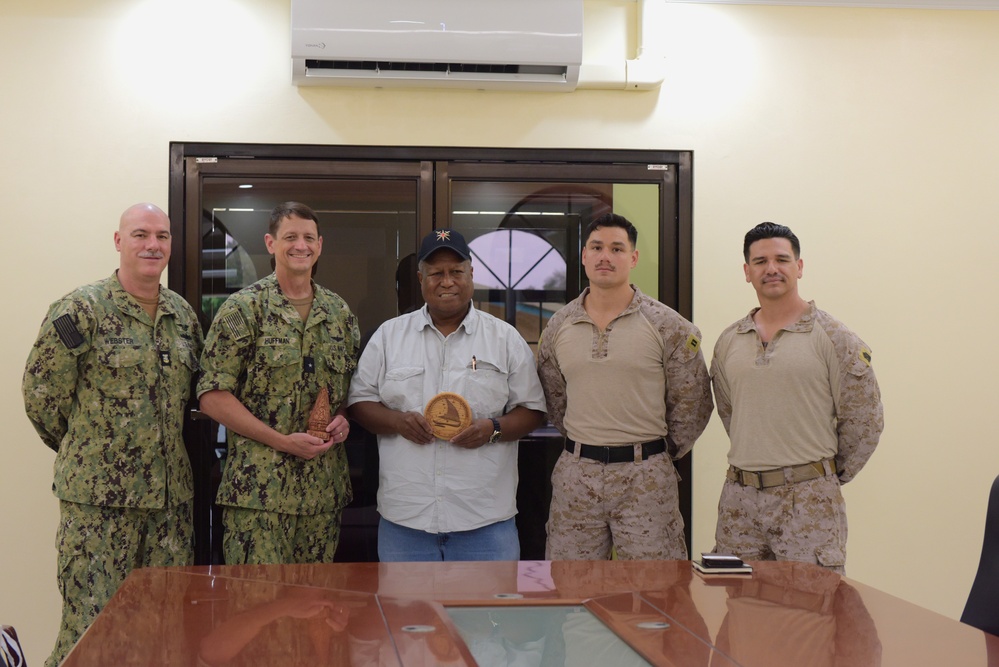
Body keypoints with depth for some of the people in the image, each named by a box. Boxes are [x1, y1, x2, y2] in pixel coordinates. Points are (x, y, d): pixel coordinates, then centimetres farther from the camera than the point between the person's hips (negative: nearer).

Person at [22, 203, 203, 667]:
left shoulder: (183, 314, 10)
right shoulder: (81, 310, -9)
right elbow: (41, 393, -6)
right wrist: (84, 451, 3)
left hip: (171, 492, 6)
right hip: (98, 494, -6)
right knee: (91, 623, -3)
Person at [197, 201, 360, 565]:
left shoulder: (340, 313, 13)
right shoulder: (243, 309, -3)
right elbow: (213, 397, -8)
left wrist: (344, 419, -1)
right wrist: (283, 441, -14)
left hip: (325, 489, 5)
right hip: (259, 489, -5)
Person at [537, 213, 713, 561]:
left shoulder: (668, 326, -3)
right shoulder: (558, 326, 7)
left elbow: (691, 404, 3)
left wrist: (661, 454, 7)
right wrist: (583, 446, 13)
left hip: (646, 478, -3)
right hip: (575, 475, 3)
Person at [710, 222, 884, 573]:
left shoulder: (832, 337, -3)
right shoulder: (728, 342, 11)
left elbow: (864, 420, -1)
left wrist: (827, 475, 5)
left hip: (808, 501, -4)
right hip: (740, 497, 4)